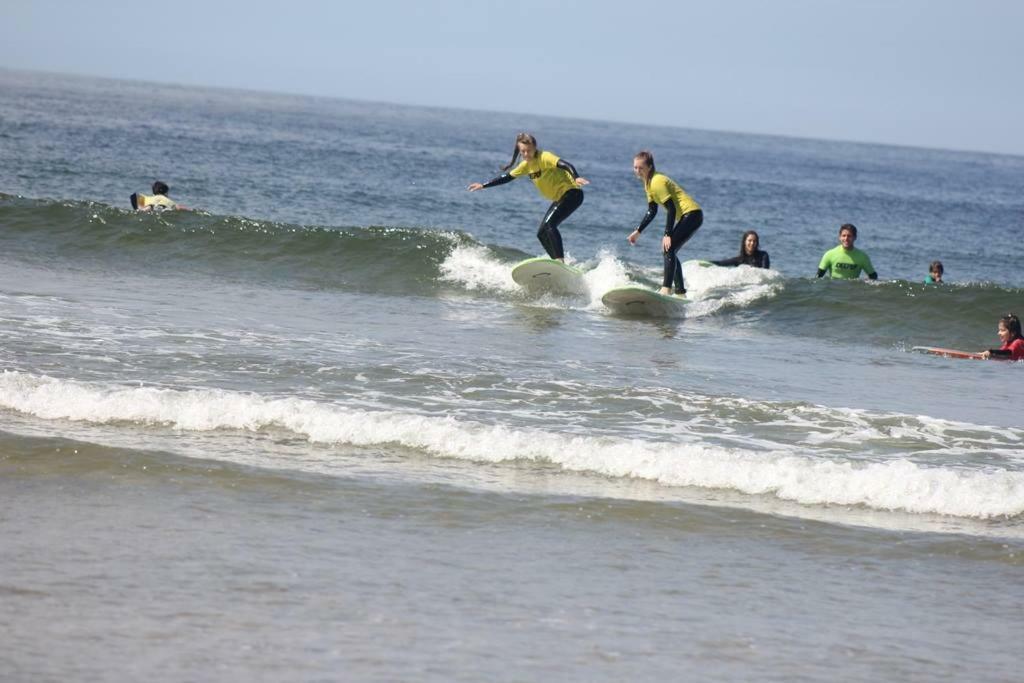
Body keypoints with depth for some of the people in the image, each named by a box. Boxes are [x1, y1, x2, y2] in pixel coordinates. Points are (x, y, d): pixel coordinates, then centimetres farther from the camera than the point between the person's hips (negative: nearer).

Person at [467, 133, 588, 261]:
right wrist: (483, 185, 20)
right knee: (542, 233, 5)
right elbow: (507, 177, 20)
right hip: (559, 199, 10)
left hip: (571, 193, -10)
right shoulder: (527, 165, 9)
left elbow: (565, 165, -32)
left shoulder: (545, 157, -17)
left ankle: (560, 261, -32)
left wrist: (576, 178, -52)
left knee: (549, 225, -26)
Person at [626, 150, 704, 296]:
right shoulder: (648, 183, 13)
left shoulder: (657, 182, -18)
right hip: (689, 216, 10)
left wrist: (667, 235, -22)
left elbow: (671, 209, -21)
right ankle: (680, 292, 18)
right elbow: (651, 212, 20)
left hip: (691, 214, -10)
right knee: (669, 251, 14)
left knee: (668, 249, -19)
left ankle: (666, 289, -27)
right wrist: (637, 231, 17)